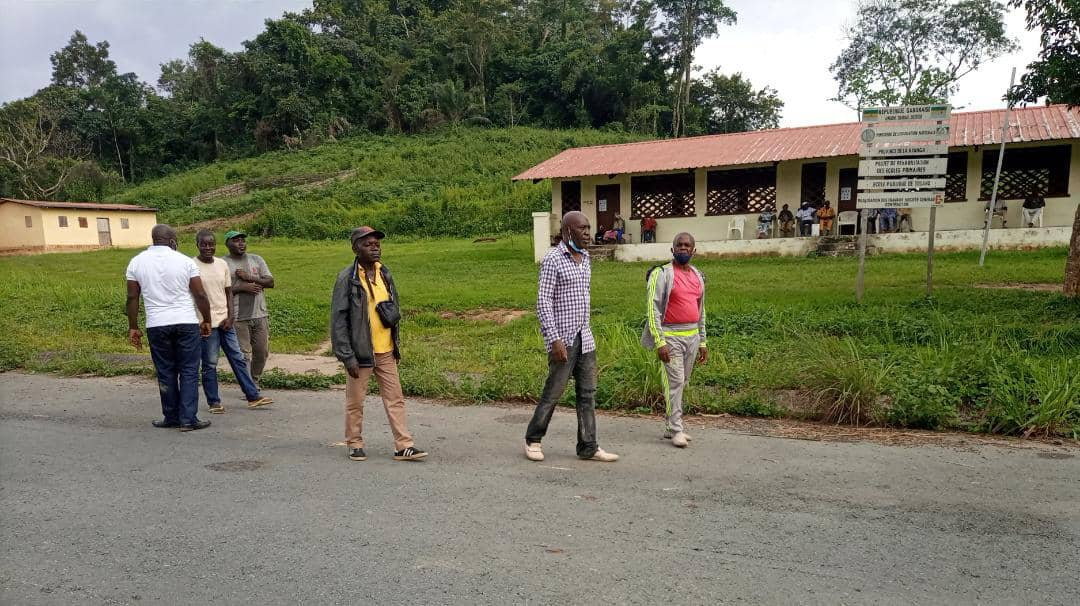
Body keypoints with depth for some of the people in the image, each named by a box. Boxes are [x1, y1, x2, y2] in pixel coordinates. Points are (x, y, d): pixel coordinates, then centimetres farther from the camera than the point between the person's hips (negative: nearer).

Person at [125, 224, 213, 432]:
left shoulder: (137, 262, 4)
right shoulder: (184, 261, -3)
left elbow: (132, 298, 5)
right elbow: (200, 295, -3)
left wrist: (133, 327, 11)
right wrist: (207, 320, 9)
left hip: (157, 325, 2)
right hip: (186, 323, -2)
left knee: (166, 373, 11)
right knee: (189, 372, 3)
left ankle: (171, 417, 18)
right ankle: (188, 419, 1)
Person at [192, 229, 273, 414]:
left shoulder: (222, 264, 8)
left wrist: (230, 317, 0)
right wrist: (202, 322, -11)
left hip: (225, 321, 5)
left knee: (238, 359, 7)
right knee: (210, 364, 3)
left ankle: (253, 396, 11)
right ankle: (213, 402, 13)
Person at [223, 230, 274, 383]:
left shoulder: (256, 259, 11)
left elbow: (270, 282, 4)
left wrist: (249, 277, -8)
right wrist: (242, 287, -15)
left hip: (260, 315, 4)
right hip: (238, 318, -4)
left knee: (262, 352, 8)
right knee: (243, 354, -2)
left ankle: (255, 381, 26)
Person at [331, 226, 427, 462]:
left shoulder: (385, 274, 7)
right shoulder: (347, 278, -11)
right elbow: (338, 319, -12)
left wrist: (396, 345, 12)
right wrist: (347, 356, -15)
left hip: (386, 351, 5)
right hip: (360, 352, -5)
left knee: (395, 399, 6)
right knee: (355, 401, 9)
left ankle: (404, 446, 12)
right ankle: (355, 444, 25)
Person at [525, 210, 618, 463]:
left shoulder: (585, 258, 12)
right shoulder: (552, 259, -11)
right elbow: (543, 302, -15)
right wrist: (555, 340, -21)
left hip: (585, 338, 7)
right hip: (562, 339, -7)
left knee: (587, 393, 7)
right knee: (553, 392, 1)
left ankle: (588, 447, 13)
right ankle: (533, 440, 19)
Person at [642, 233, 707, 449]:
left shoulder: (698, 276, 13)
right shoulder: (662, 274, -7)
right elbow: (653, 309, -12)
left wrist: (702, 342, 16)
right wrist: (659, 342, -18)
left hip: (693, 336, 6)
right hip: (671, 336, -6)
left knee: (683, 382, 10)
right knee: (675, 381, -7)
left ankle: (669, 426, 20)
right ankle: (676, 429, 1)